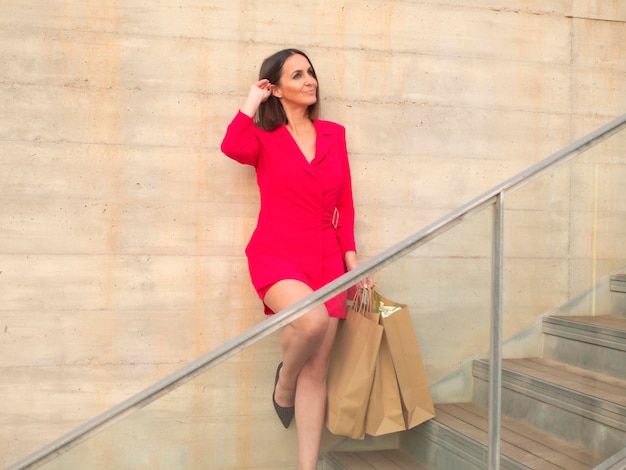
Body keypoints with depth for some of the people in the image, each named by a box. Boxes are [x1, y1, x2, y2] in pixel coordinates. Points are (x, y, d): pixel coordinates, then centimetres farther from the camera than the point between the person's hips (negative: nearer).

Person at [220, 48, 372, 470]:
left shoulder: (334, 134, 13)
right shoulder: (263, 137, 3)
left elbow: (345, 205, 13)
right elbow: (233, 148, -21)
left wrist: (351, 257, 4)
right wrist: (252, 100, -6)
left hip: (325, 258, 4)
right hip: (276, 255, -4)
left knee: (317, 370, 2)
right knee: (314, 320, -31)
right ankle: (283, 383, 3)